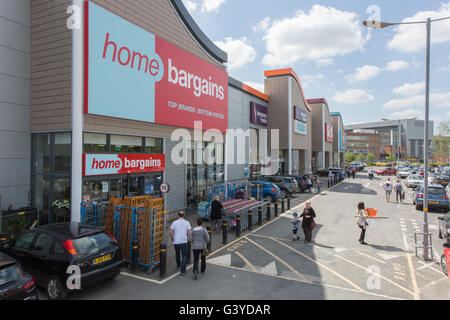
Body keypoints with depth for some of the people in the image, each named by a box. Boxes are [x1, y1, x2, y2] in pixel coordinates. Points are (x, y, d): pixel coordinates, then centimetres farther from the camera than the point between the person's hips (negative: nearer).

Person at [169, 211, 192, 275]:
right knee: (184, 256, 3)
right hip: (184, 241, -2)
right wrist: (188, 238, 6)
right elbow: (189, 232, -10)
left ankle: (178, 264, 47)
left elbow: (170, 232, -9)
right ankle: (183, 271, -6)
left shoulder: (174, 222, -3)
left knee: (177, 253, 25)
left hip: (176, 242, 2)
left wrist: (172, 238, 7)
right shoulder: (187, 222, -3)